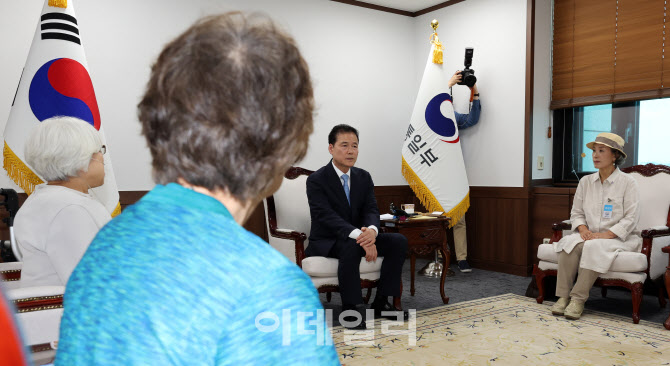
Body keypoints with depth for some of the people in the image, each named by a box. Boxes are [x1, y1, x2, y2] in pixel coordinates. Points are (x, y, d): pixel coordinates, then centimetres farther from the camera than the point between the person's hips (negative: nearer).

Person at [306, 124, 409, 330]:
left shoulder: (363, 177, 6)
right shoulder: (316, 180, -13)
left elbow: (371, 210, -4)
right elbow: (327, 216, -25)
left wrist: (371, 230, -30)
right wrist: (358, 235, -40)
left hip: (359, 237, 6)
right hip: (326, 241, -6)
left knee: (399, 241, -13)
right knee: (351, 247, -38)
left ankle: (381, 303, -5)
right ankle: (350, 310, -24)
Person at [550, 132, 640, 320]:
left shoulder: (628, 182, -4)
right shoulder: (586, 181, 10)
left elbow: (631, 218, -9)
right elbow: (576, 212, 13)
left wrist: (606, 235, -20)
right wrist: (583, 229, -8)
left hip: (620, 238, -4)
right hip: (590, 235, 4)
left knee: (595, 247, -35)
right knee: (570, 242, -28)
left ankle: (578, 299, -29)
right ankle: (563, 296, -27)